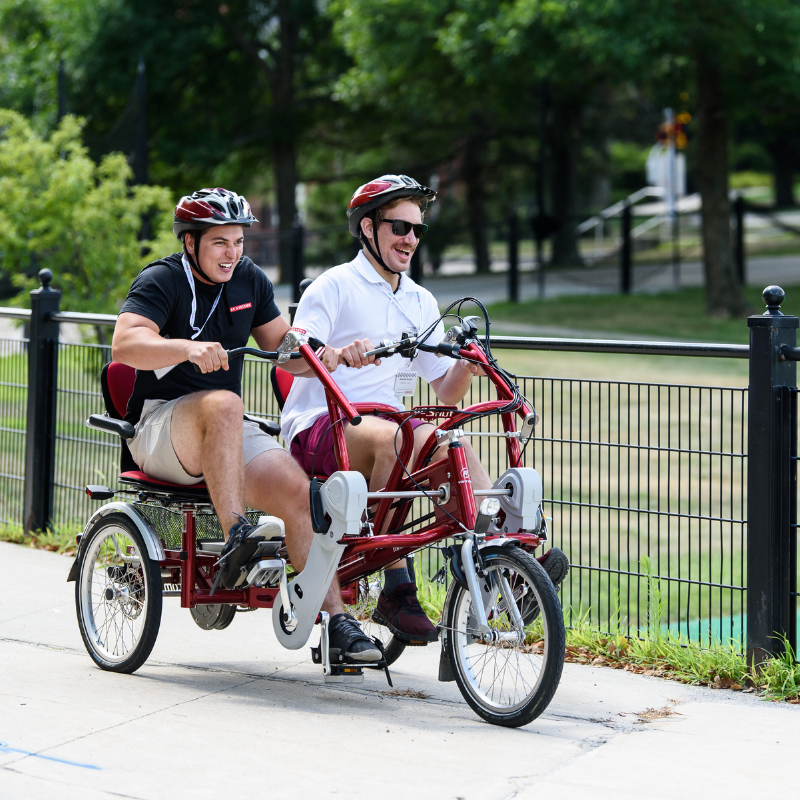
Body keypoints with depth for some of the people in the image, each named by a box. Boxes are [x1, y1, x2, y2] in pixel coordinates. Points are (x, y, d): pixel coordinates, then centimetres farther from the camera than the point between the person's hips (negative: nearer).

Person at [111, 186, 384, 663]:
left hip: (230, 433, 5)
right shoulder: (161, 281, -8)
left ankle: (335, 618, -19)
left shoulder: (249, 280, 11)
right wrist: (189, 348, -42)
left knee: (296, 489, -20)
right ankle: (235, 540, -44)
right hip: (161, 427, -5)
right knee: (222, 404, -38)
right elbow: (126, 344, -24)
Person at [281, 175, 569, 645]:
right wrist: (335, 354, -35)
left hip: (387, 419, 5)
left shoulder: (421, 302, 18)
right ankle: (397, 592, -34)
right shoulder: (335, 286, 1)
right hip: (320, 425, -5)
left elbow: (446, 393, 13)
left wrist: (466, 365, -9)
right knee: (391, 437, -36)